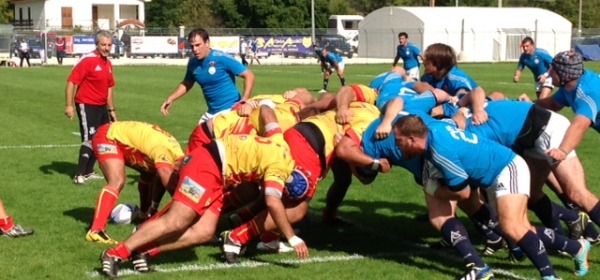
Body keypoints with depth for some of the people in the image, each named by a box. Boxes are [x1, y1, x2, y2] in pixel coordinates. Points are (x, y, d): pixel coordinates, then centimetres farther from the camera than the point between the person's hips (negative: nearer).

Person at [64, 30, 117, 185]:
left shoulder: (108, 64, 10)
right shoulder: (87, 60, -15)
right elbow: (71, 82, -17)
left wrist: (111, 110, 21)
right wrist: (69, 105, -23)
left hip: (101, 106, 8)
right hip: (86, 105, -8)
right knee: (90, 139, -12)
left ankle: (88, 172, 25)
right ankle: (79, 175, -7)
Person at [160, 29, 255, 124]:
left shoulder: (222, 58, -17)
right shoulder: (193, 63, 1)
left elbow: (249, 75, -16)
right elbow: (186, 84, 21)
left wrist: (244, 102, -24)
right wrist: (171, 99, 8)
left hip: (230, 111, -7)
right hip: (212, 113, 7)